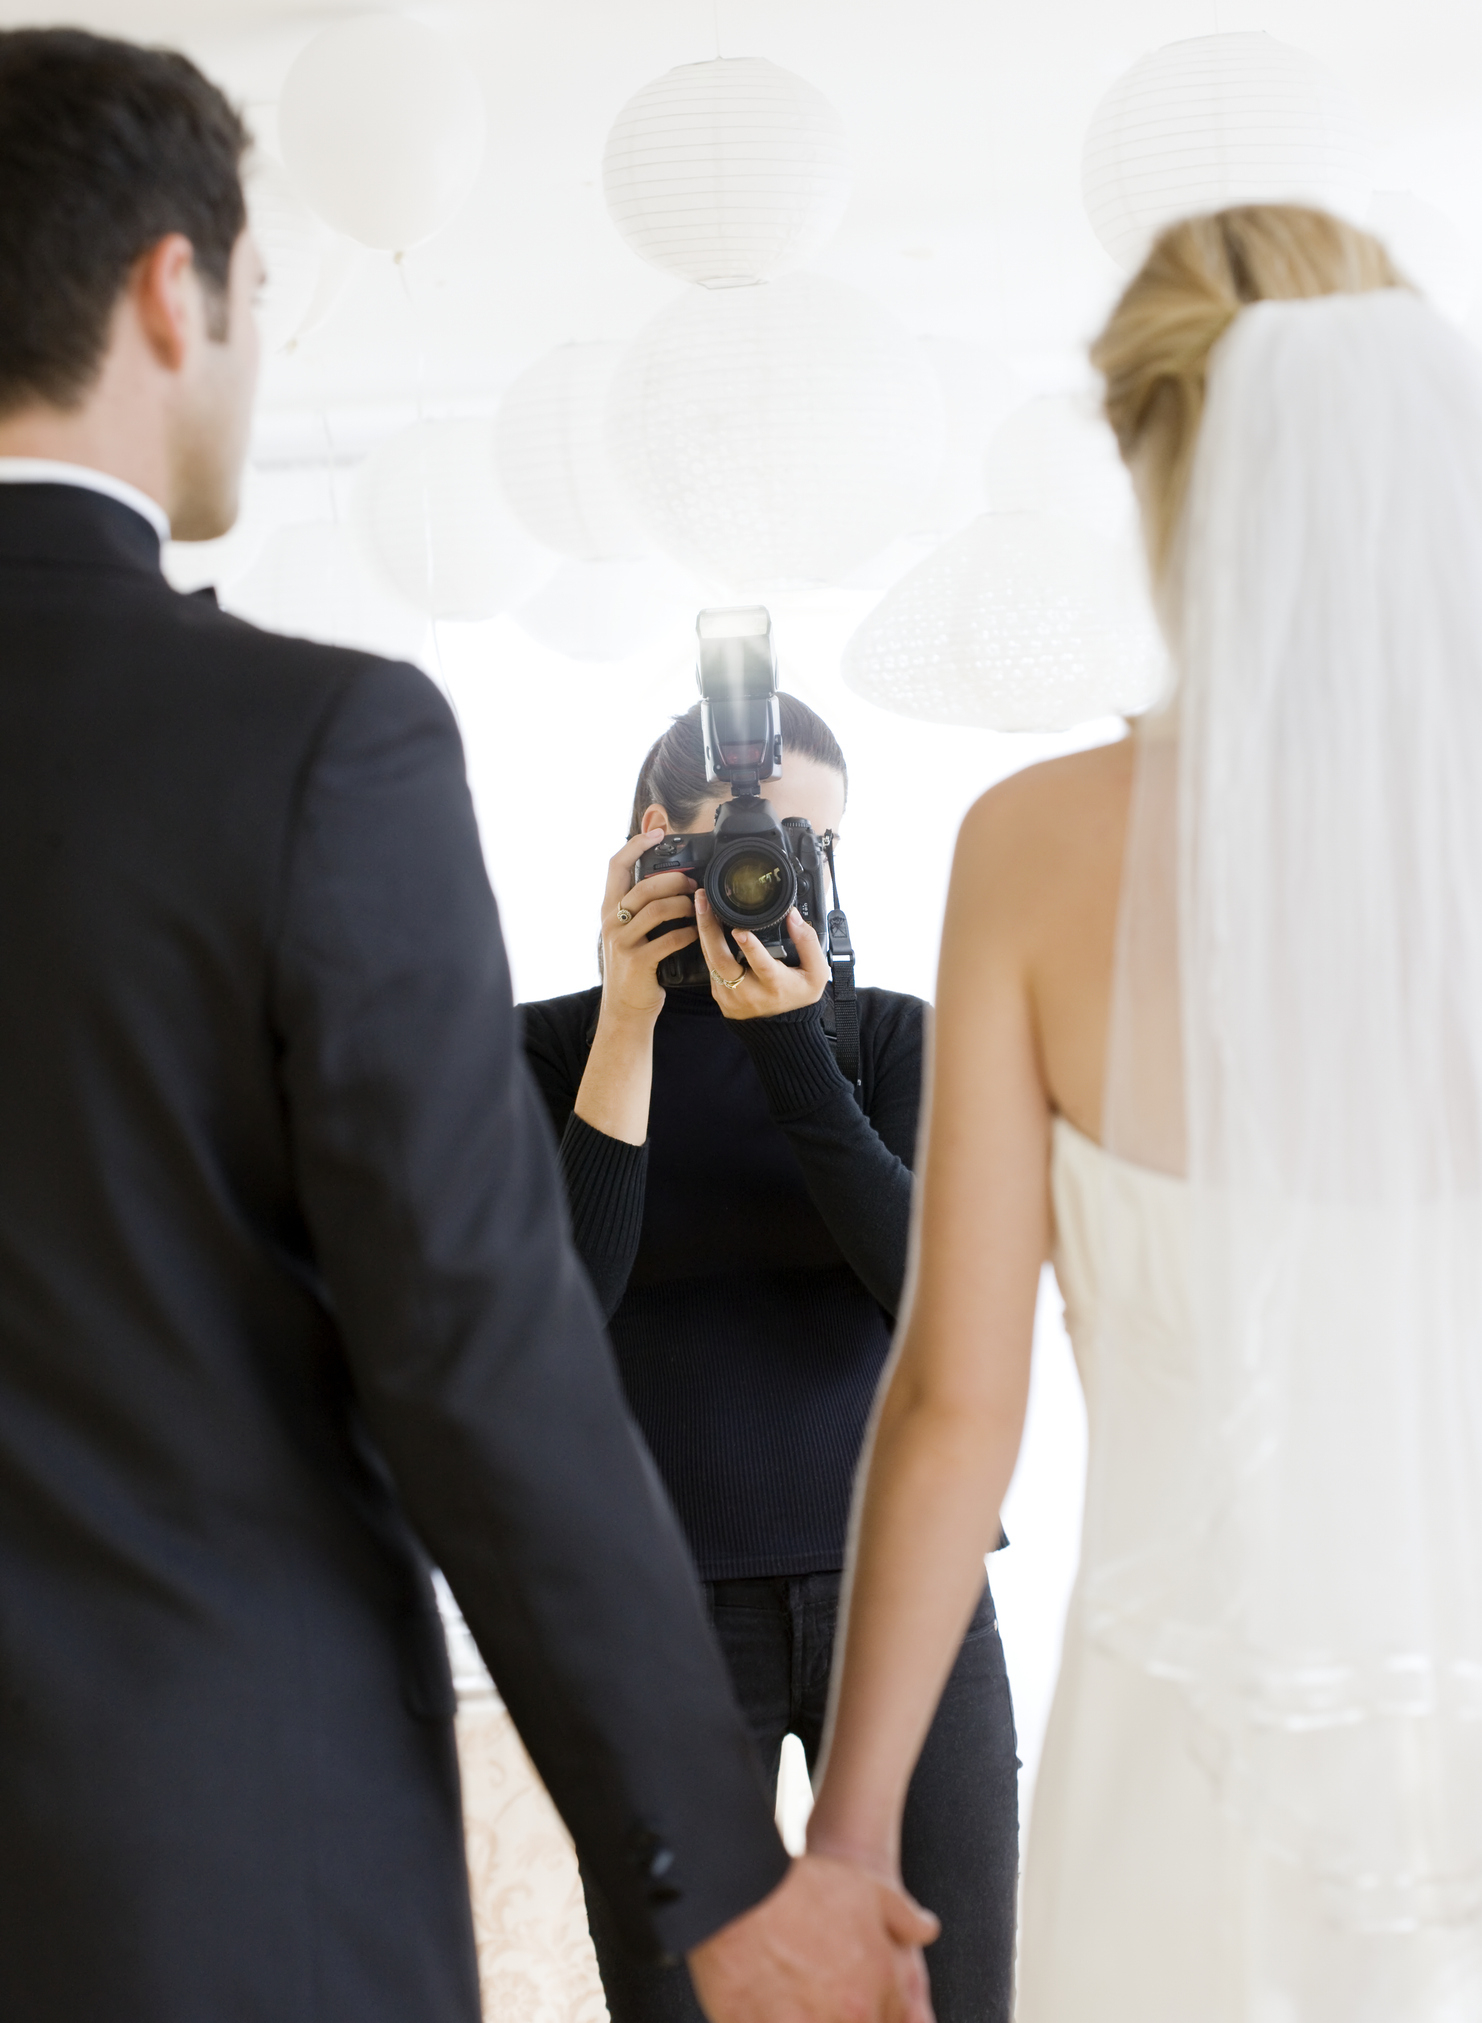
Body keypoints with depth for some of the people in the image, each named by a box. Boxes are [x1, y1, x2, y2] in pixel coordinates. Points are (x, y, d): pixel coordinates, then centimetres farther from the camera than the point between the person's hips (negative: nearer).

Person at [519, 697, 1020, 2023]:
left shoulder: (893, 1037, 4)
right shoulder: (553, 1046, 1)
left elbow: (939, 1288, -11)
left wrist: (787, 1043, -19)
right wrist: (629, 1023, -14)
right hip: (665, 1604, -1)